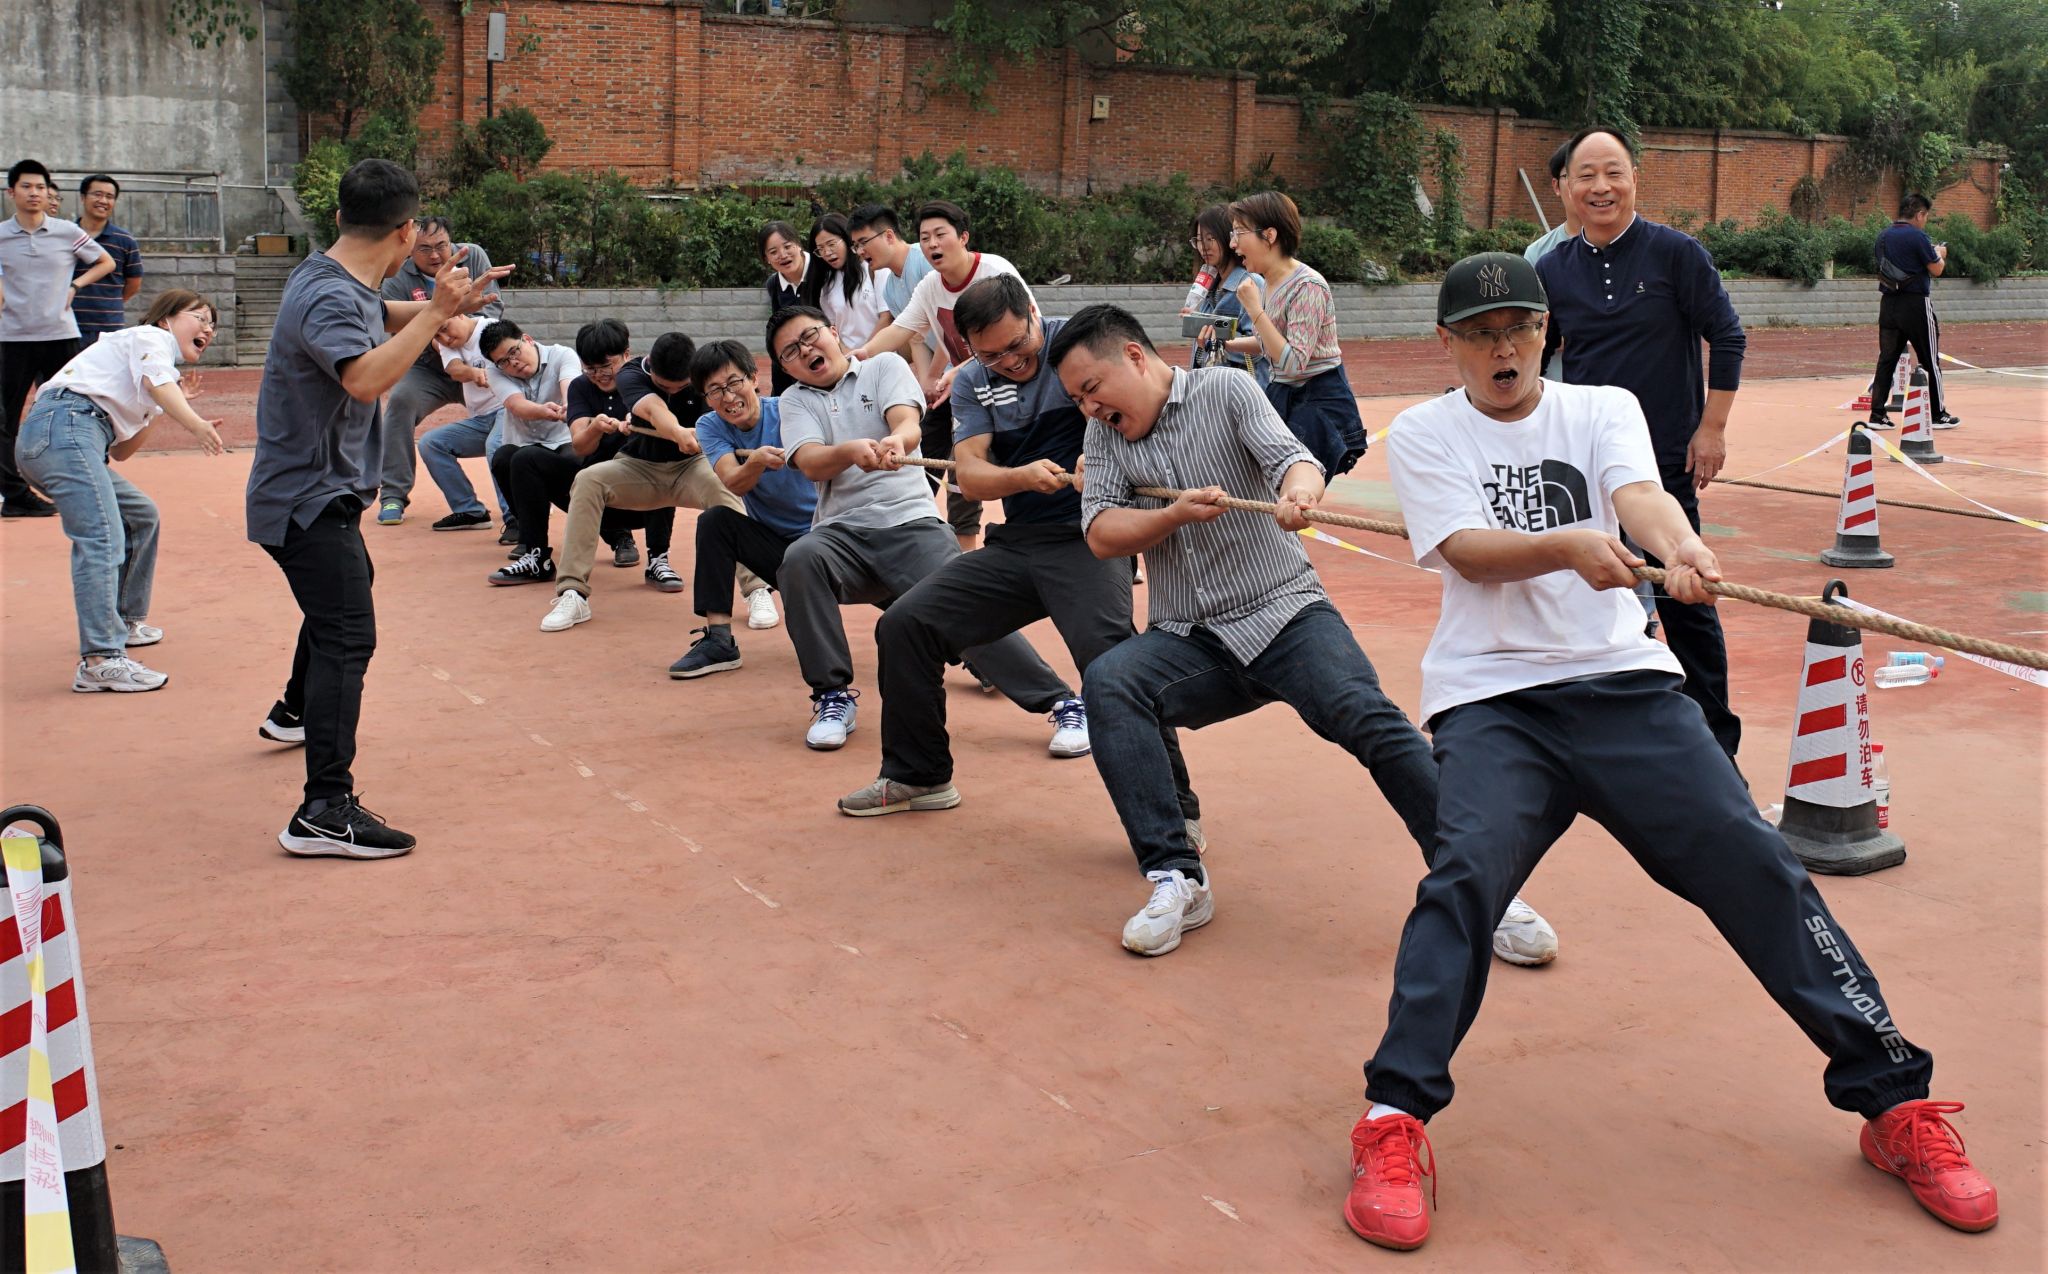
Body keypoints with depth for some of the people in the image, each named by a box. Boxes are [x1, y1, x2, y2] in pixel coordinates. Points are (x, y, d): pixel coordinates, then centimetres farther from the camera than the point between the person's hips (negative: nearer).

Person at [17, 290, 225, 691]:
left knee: (140, 516, 25)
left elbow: (120, 451, 26)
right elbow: (156, 382, -18)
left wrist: (158, 412, 16)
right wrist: (196, 425, -32)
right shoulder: (151, 337, 7)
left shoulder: (161, 362, 31)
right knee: (102, 538, -22)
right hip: (65, 424, -10)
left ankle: (123, 622, 34)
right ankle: (100, 661, -33)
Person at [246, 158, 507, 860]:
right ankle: (326, 811, -26)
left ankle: (295, 712, 55)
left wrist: (448, 304, 16)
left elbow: (379, 316, 27)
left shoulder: (327, 276, 4)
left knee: (349, 588, 33)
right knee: (347, 639, -19)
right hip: (309, 502, -11)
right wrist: (435, 313, -38)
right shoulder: (330, 299, -25)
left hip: (315, 492, 11)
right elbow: (365, 377, -45)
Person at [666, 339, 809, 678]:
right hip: (770, 540, 5)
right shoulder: (710, 427, -2)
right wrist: (756, 461, -41)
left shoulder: (787, 411, -13)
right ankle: (718, 641, -17)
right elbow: (734, 485, -20)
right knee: (714, 519, -19)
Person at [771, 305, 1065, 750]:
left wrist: (896, 441, -34)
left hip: (910, 520, -2)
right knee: (800, 559, -31)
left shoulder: (885, 366, 12)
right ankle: (833, 697, -18)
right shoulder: (795, 401, 16)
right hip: (841, 531, 2)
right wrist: (851, 451, -28)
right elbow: (810, 463, -4)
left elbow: (909, 424, -8)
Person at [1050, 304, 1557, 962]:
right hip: (1189, 643, 3)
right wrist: (1175, 514, -18)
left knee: (1367, 716, -27)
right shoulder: (1107, 434, 12)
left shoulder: (1227, 390, 1)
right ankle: (1176, 880, -25)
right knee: (1107, 682, -26)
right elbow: (1101, 533, 0)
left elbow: (1292, 457, -15)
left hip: (1286, 613, -3)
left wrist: (1297, 491, -39)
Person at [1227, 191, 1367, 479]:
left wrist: (1255, 310, -24)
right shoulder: (1262, 284, 6)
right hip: (1282, 396, 8)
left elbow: (1294, 363, -25)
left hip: (1320, 401, -8)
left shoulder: (1307, 287, -19)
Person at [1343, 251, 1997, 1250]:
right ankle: (1394, 1123, -20)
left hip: (1623, 682, 2)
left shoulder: (1603, 409, 11)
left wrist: (1675, 542, -35)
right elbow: (1469, 551, -9)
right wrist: (1569, 545, -30)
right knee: (1464, 873, -26)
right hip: (1489, 700, -1)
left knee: (1755, 864, -10)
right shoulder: (1422, 436, 8)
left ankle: (1893, 1101, 1)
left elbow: (1638, 492, -11)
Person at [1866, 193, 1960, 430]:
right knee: (1930, 360, 5)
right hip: (1916, 304, -6)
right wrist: (1940, 255, 13)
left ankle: (1877, 414, 3)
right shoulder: (1918, 237, -13)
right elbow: (1936, 270, -9)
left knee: (1887, 359, 8)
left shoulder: (1883, 236, 8)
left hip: (1888, 304, 6)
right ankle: (1938, 415, 11)